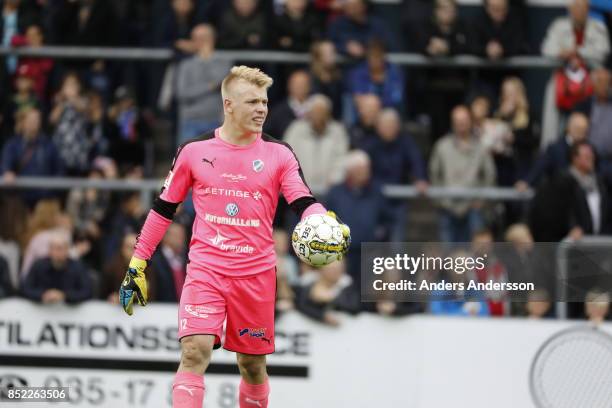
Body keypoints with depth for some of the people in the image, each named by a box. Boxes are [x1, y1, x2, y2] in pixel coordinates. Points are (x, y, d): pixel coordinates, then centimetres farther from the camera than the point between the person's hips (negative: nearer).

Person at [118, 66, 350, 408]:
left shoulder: (279, 154, 2)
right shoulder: (194, 151, 2)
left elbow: (304, 203, -9)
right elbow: (164, 209, 10)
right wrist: (137, 265, 10)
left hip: (257, 274, 1)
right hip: (206, 268, -1)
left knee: (253, 364, 9)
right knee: (195, 351, -18)